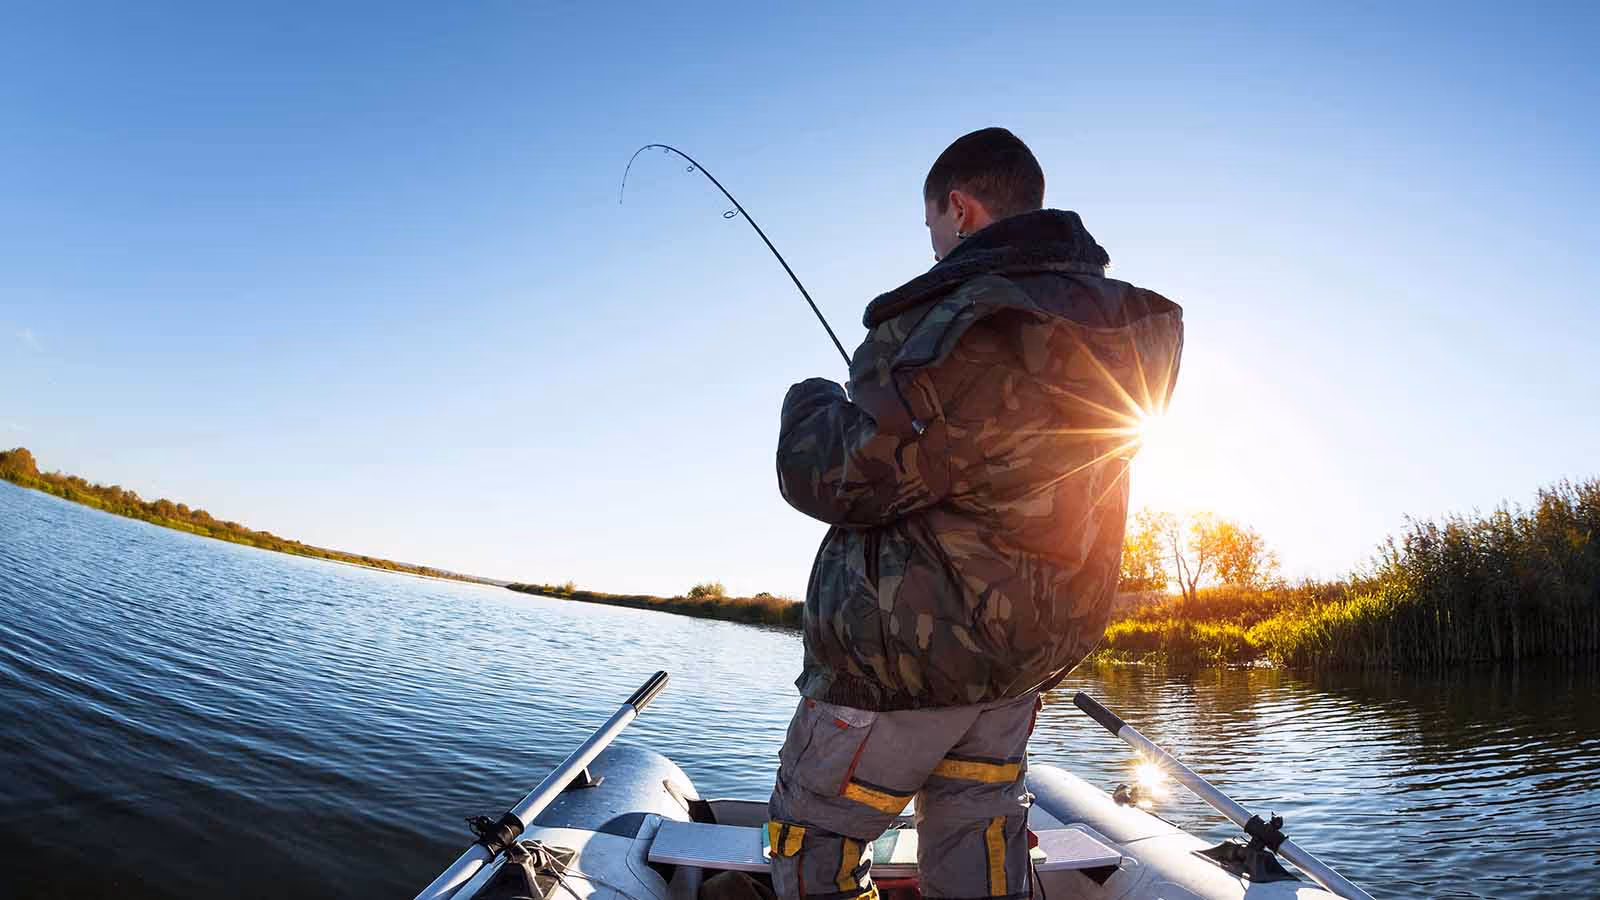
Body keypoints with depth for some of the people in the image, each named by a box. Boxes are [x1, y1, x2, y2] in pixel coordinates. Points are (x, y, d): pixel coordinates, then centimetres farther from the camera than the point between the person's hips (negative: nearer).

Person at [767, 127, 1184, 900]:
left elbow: (840, 481, -22)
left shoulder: (964, 326, -25)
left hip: (907, 649, -8)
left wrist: (811, 404, -1)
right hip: (1027, 651, 8)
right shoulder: (1117, 324, 3)